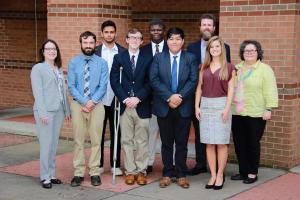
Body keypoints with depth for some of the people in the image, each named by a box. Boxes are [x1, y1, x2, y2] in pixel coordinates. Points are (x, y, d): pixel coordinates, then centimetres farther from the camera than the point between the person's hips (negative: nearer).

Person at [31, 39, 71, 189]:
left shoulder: (59, 69, 17)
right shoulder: (38, 68, -2)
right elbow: (37, 92, -9)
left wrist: (67, 110, 14)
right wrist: (42, 113, -15)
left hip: (59, 111, 6)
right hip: (45, 111, -6)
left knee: (54, 144, 7)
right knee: (46, 144, -6)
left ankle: (51, 174, 14)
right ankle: (45, 177, 1)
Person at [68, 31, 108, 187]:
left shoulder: (102, 63, 2)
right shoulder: (73, 62, 2)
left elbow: (103, 86, -2)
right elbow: (71, 86, -2)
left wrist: (92, 101, -15)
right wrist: (84, 102, -12)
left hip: (96, 105, 0)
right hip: (77, 104, 0)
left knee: (96, 140, 4)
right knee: (78, 139, 3)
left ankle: (95, 172, 11)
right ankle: (78, 173, 10)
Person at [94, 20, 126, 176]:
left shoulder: (123, 52, 2)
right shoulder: (95, 52, 2)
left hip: (116, 100, 0)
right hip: (99, 99, 0)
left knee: (116, 133, 7)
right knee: (99, 133, 7)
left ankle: (115, 164, 17)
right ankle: (99, 164, 17)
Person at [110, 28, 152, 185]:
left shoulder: (148, 59, 5)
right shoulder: (119, 58, 7)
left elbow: (149, 82, 0)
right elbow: (114, 81, 1)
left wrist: (138, 98, -11)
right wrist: (125, 99, -10)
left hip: (142, 106, -1)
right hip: (125, 105, 1)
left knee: (142, 141, 4)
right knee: (127, 140, 5)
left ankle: (141, 171, 12)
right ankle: (130, 171, 12)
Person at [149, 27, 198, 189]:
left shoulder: (190, 58, 4)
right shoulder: (158, 58, 4)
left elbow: (193, 80, -5)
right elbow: (154, 80, -6)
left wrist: (180, 96, -17)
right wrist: (169, 97, -15)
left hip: (184, 107, 0)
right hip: (164, 107, 0)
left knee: (182, 143, 6)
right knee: (166, 142, 7)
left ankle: (181, 175, 15)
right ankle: (167, 174, 16)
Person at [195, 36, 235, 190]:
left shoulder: (229, 68, 2)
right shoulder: (204, 67, 11)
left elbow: (230, 89, -1)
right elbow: (199, 88, 11)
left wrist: (227, 108, -10)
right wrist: (196, 106, 2)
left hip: (221, 105, -3)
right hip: (205, 105, 3)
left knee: (221, 143, -1)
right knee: (209, 143, 4)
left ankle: (220, 175, 8)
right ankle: (213, 175, 10)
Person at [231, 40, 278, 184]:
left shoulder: (265, 69, -4)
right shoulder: (236, 68, 13)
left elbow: (270, 91, -9)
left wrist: (269, 109, -16)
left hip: (255, 114, -5)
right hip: (236, 113, 5)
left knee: (253, 144, 2)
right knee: (239, 144, 8)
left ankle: (252, 173, 12)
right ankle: (243, 171, 19)